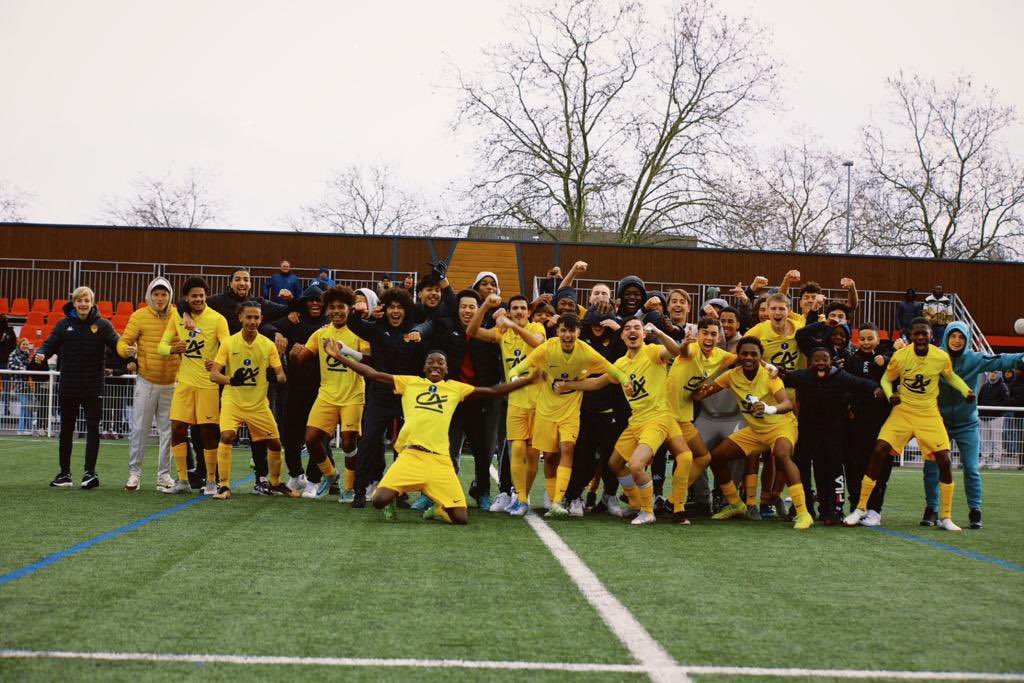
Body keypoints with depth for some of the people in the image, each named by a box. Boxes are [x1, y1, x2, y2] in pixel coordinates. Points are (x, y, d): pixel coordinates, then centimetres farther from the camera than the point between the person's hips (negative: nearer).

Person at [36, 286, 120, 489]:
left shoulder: (102, 325, -1)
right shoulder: (64, 325, 3)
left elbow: (116, 345, -7)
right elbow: (51, 344, -1)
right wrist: (41, 354, -22)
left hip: (93, 387, -2)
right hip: (69, 386, 2)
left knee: (93, 428, -4)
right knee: (66, 430, 10)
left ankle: (90, 472, -1)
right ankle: (64, 473, 20)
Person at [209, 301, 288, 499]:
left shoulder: (268, 345, -1)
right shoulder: (229, 343, -5)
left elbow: (282, 376, -2)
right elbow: (214, 374, -9)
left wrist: (275, 377, -27)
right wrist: (230, 380, -30)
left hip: (259, 404, 2)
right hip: (232, 401, -2)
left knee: (275, 443, 6)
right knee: (226, 436, -24)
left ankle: (275, 483, 30)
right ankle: (223, 485, -14)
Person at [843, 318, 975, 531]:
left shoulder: (941, 357, -9)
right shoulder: (900, 356, -12)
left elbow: (951, 376, 12)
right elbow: (886, 379, 3)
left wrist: (966, 391, -4)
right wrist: (890, 395, -17)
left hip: (929, 415, 1)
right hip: (902, 412, -1)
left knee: (944, 460, -9)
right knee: (878, 452, -13)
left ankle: (946, 518, 8)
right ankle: (860, 509, -1)